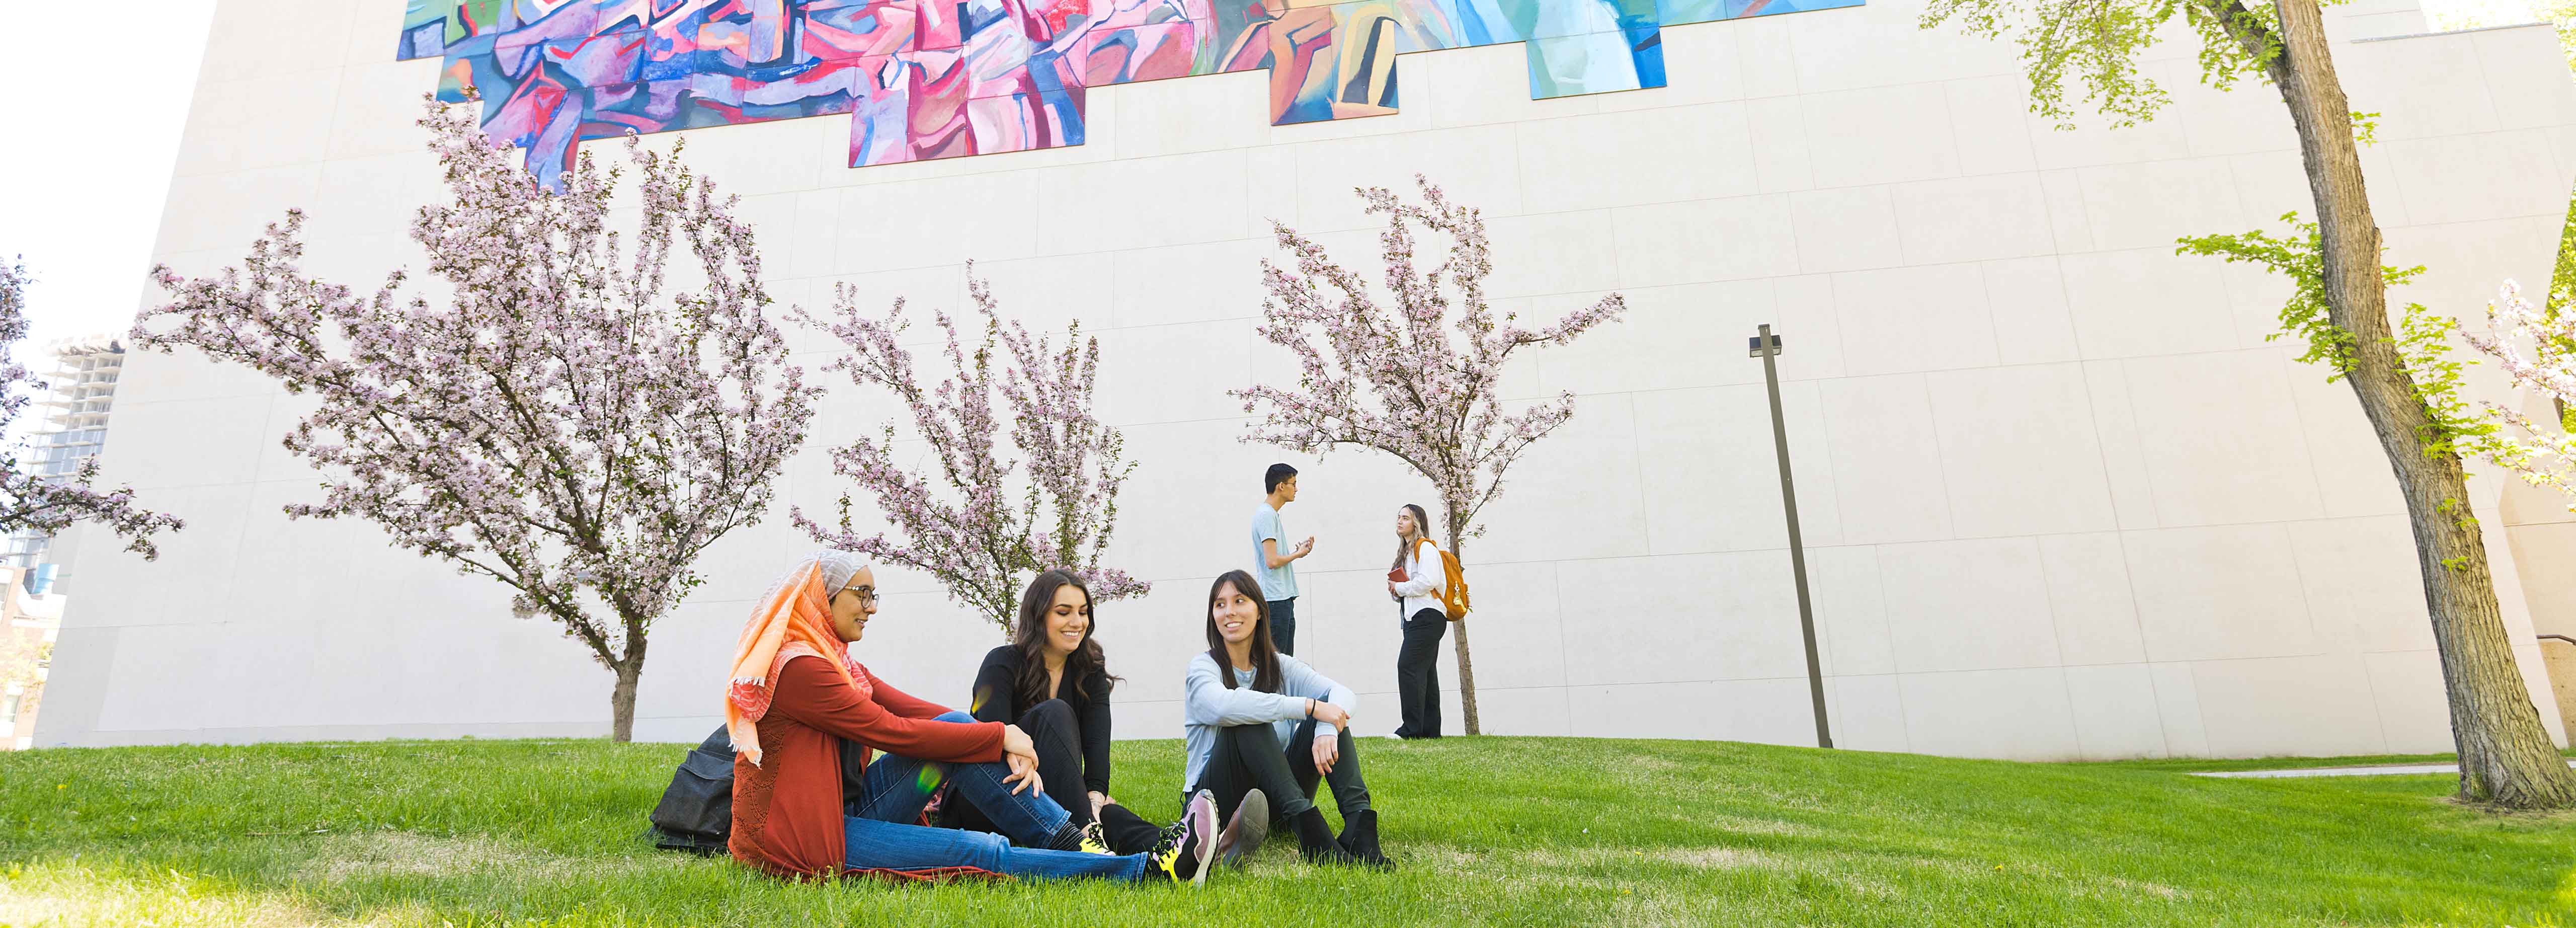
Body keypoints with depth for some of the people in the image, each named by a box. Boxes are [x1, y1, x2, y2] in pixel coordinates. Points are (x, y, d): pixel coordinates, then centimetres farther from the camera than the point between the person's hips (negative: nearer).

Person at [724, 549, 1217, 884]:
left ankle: (1075, 843, -16)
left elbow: (912, 709, 4)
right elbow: (895, 733, -21)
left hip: (840, 809, 8)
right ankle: (1149, 869, -25)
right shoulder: (798, 666, -17)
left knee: (954, 726, -11)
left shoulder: (833, 659, 14)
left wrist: (1006, 741, -11)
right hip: (797, 841, -8)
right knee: (978, 851, -22)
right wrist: (1000, 737, -16)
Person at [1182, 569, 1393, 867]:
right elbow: (1223, 705, -31)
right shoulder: (1203, 667, -5)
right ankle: (1308, 827, -43)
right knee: (1249, 721, -31)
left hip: (1277, 800, 4)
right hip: (1220, 796, -4)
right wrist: (1308, 706, -34)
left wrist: (1326, 730, -33)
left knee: (1328, 717, -17)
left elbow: (1344, 694, -9)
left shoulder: (1280, 666, 8)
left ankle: (1358, 818, -36)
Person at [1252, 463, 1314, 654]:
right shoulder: (1266, 514, -14)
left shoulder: (1271, 514, 18)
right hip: (1275, 600, -10)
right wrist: (1298, 554, -5)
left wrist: (1298, 550, 7)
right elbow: (1272, 561, -21)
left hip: (1283, 598, 10)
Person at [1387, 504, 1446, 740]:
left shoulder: (1425, 547, -6)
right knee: (1425, 673, 8)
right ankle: (1431, 730, 9)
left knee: (1408, 667, -17)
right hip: (1414, 618, 10)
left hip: (1427, 615, -10)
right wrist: (1396, 590, 5)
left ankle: (1412, 728, -19)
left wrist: (1400, 588, -9)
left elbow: (1429, 581, -20)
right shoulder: (1406, 551, 23)